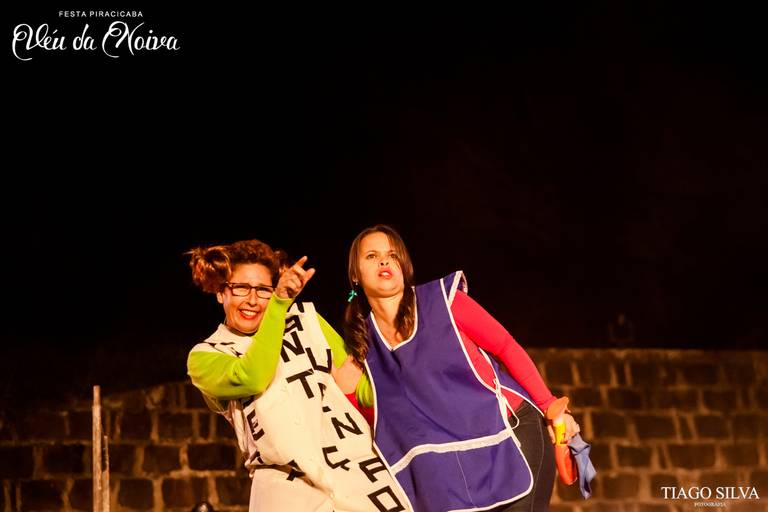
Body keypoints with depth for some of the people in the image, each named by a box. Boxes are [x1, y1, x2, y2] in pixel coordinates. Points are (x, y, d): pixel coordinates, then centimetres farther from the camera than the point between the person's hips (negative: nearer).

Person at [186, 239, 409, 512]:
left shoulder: (306, 318, 15)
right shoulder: (204, 357, 5)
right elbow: (251, 379, -16)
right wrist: (280, 302, -19)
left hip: (358, 470, 3)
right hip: (288, 487, -3)